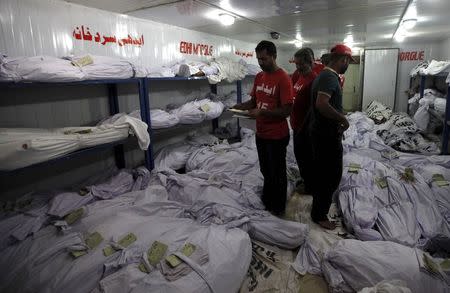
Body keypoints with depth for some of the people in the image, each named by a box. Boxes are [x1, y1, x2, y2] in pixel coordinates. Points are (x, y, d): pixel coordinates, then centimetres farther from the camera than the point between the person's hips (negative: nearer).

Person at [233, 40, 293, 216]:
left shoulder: (283, 78, -17)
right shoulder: (259, 77, 7)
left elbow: (287, 110, -20)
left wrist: (262, 112, -28)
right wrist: (241, 106, -5)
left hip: (277, 136, -7)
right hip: (261, 133, 7)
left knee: (277, 173, 9)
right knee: (265, 170, 21)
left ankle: (278, 208, 28)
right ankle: (266, 201, 40)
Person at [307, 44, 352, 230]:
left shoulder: (325, 75, 14)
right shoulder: (330, 77, -19)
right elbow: (321, 104, -32)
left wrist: (338, 123, 17)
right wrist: (343, 119, -20)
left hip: (321, 132, 10)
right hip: (327, 135, -10)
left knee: (322, 172, 22)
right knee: (332, 175, 1)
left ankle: (319, 206, 40)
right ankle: (319, 215, 14)